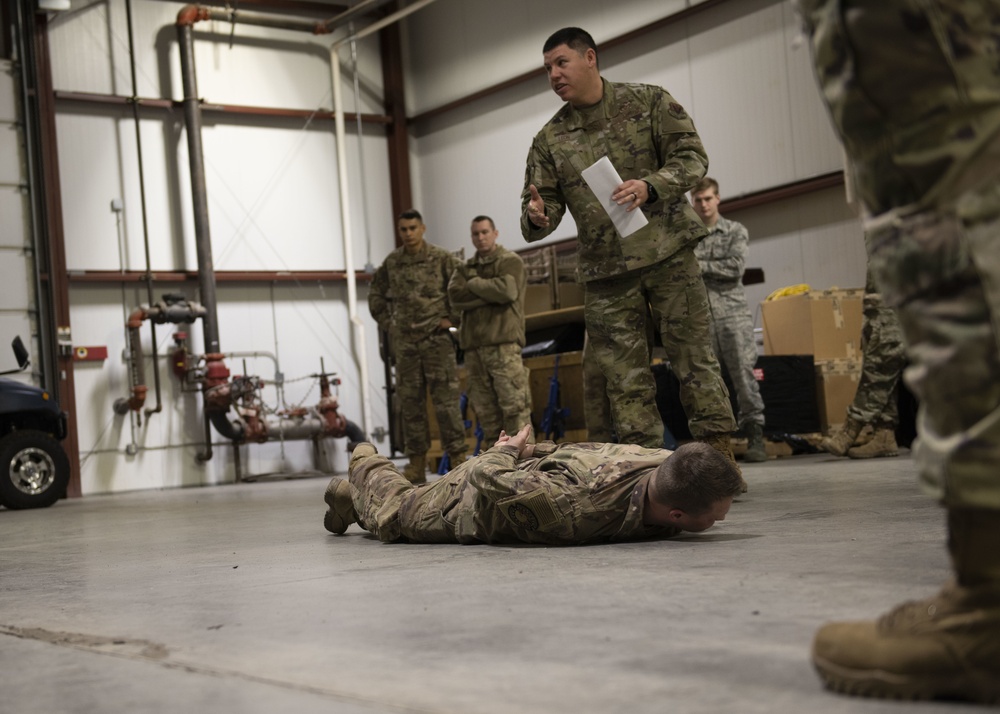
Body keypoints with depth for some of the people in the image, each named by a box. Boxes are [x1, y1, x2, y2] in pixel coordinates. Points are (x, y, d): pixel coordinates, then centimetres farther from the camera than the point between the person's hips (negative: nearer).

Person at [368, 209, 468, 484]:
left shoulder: (441, 258, -3)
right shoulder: (391, 263, 9)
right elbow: (376, 295, 22)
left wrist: (452, 317, -6)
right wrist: (387, 323, 13)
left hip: (436, 339, -4)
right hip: (404, 342, 4)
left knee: (446, 400, -6)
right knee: (410, 403, 6)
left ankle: (458, 457, -2)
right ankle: (416, 465, 11)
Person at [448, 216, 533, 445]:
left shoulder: (510, 261, 6)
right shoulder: (465, 268, 21)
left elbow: (507, 290, -13)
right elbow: (455, 297, 3)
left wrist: (474, 284, 0)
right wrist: (490, 292, -7)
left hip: (503, 342, -5)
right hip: (474, 346, 5)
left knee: (514, 404, -11)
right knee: (485, 409, 4)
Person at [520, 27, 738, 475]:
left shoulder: (648, 103, 2)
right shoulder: (549, 140, 9)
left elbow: (691, 156, -3)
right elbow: (543, 201, 6)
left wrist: (650, 186, -21)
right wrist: (537, 217, -19)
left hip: (668, 252, -2)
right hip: (604, 270, 3)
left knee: (693, 355, -1)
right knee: (624, 375, 2)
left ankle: (719, 453, 6)